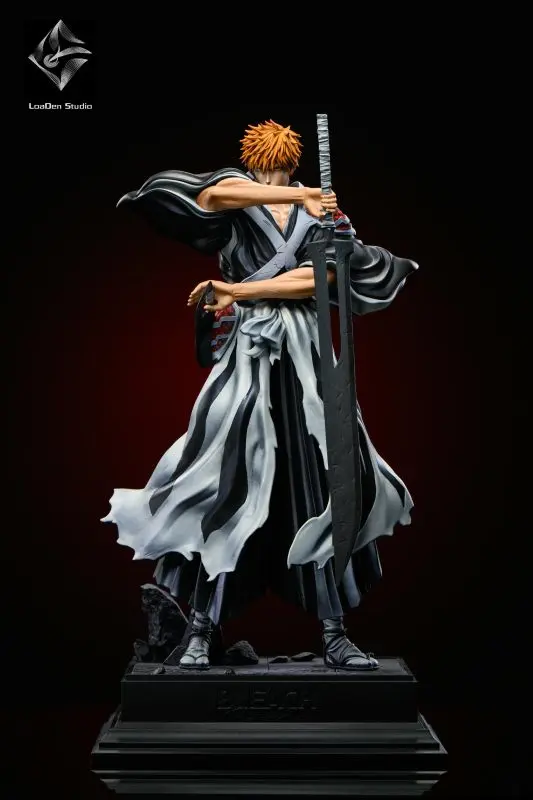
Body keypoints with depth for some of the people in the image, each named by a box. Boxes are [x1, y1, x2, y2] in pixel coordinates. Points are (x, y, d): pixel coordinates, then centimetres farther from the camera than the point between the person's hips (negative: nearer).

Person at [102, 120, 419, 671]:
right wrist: (300, 195, -13)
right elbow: (212, 194, -18)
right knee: (225, 486, -6)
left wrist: (238, 290, -10)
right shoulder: (235, 202, 8)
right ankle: (200, 633, 7)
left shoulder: (320, 214, 14)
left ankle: (335, 637, 10)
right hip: (247, 358, -3)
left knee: (325, 489, 0)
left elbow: (317, 278, -4)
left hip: (305, 359, 3)